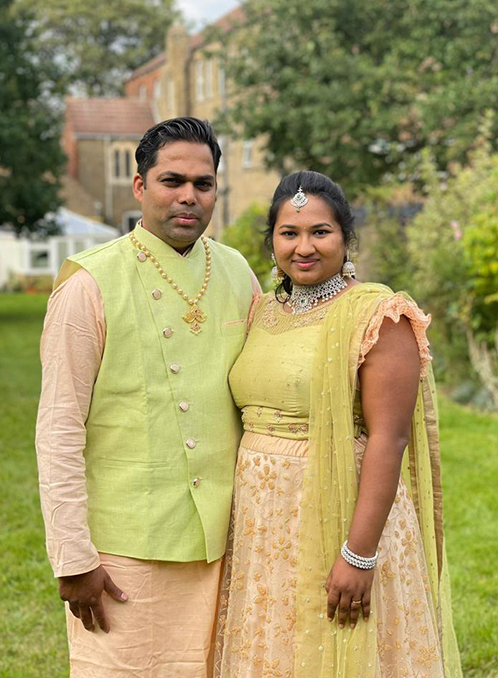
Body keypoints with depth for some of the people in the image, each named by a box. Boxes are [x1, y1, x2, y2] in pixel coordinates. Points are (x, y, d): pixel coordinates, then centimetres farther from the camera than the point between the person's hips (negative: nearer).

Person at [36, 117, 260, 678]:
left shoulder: (237, 274, 6)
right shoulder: (91, 284, -9)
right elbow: (58, 430, -10)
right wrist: (72, 559, -12)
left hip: (217, 541, 5)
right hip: (125, 545, -4)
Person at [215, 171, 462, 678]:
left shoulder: (378, 317, -12)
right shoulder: (264, 313, 9)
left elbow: (389, 439, -18)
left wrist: (359, 555, -23)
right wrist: (239, 534, 12)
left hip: (339, 523, -6)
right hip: (265, 530, 6)